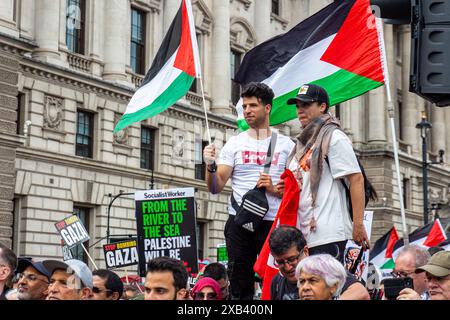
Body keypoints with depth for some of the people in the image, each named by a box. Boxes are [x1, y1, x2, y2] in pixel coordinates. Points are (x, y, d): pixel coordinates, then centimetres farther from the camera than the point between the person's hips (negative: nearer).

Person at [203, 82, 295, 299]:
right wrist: (210, 166, -15)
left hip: (273, 222, -1)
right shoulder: (235, 143, 10)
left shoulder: (286, 145, 7)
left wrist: (274, 189, -13)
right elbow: (216, 188, 3)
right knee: (240, 286, 2)